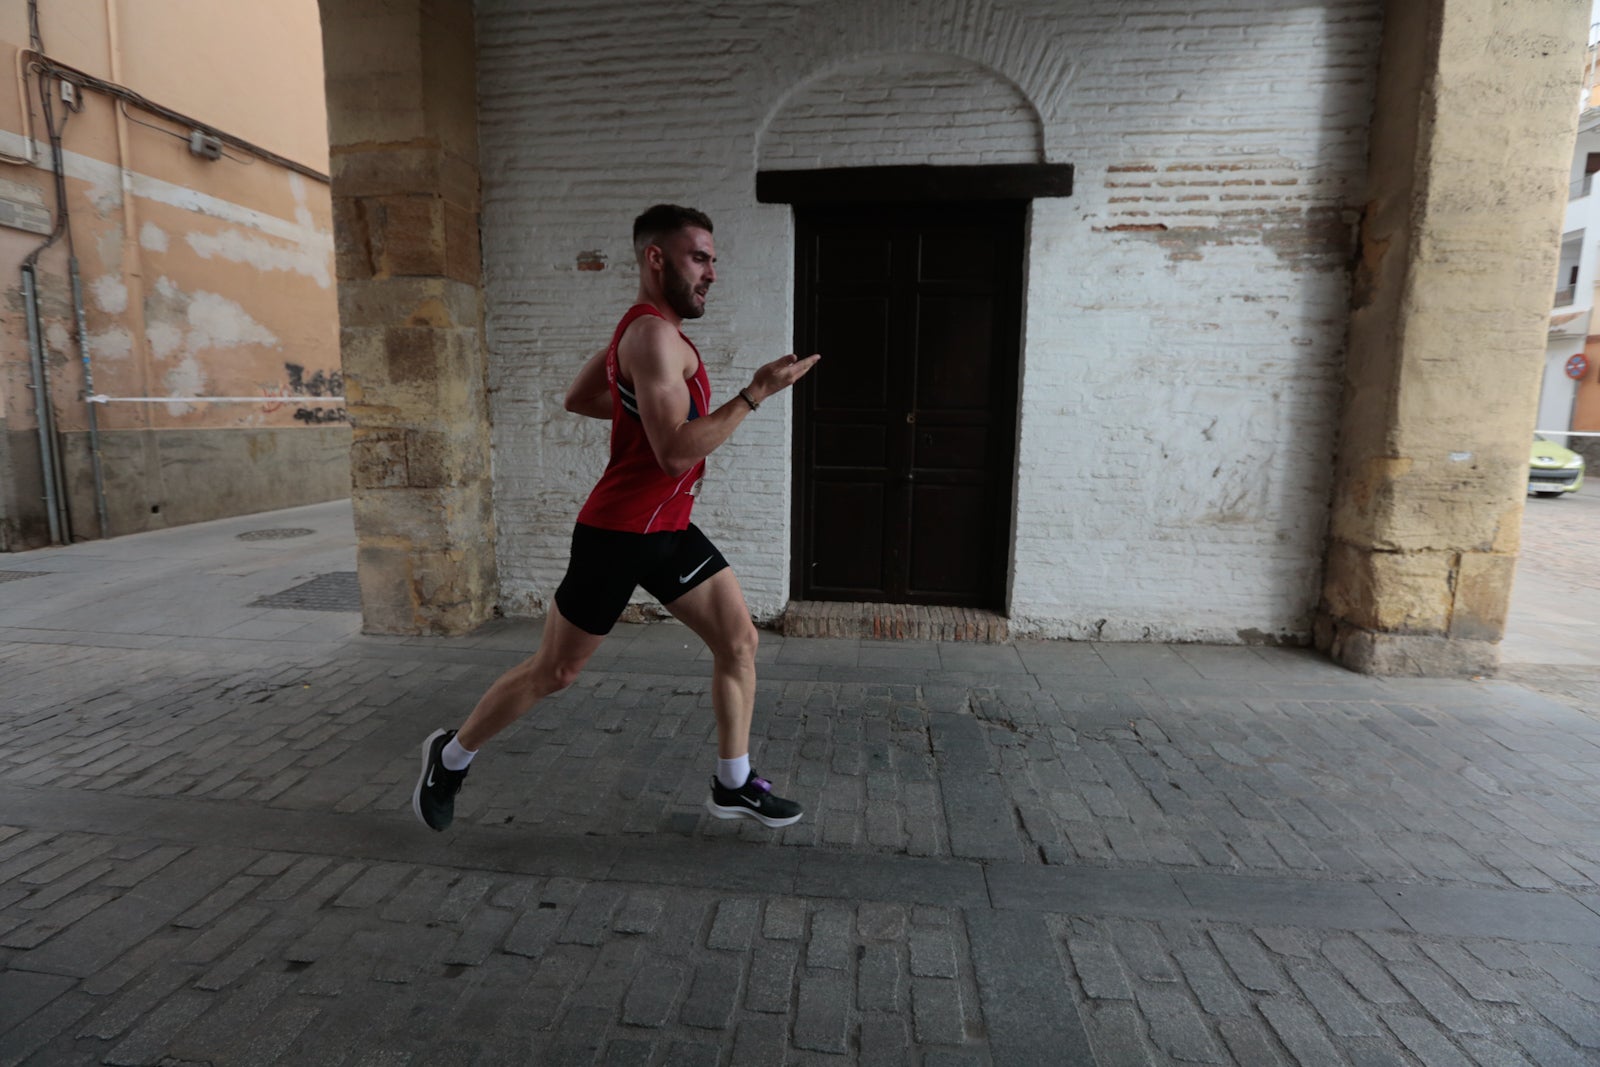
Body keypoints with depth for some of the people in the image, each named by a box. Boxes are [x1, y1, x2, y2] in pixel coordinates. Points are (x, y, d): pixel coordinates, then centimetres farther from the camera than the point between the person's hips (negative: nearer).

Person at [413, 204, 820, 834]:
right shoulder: (655, 336, -19)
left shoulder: (643, 329, 13)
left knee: (739, 639, 5)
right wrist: (754, 393, -23)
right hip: (618, 534, -9)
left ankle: (733, 786, 19)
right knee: (553, 673, 7)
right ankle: (451, 757, 33)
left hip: (668, 530, 9)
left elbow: (577, 398, 21)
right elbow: (677, 454, -27)